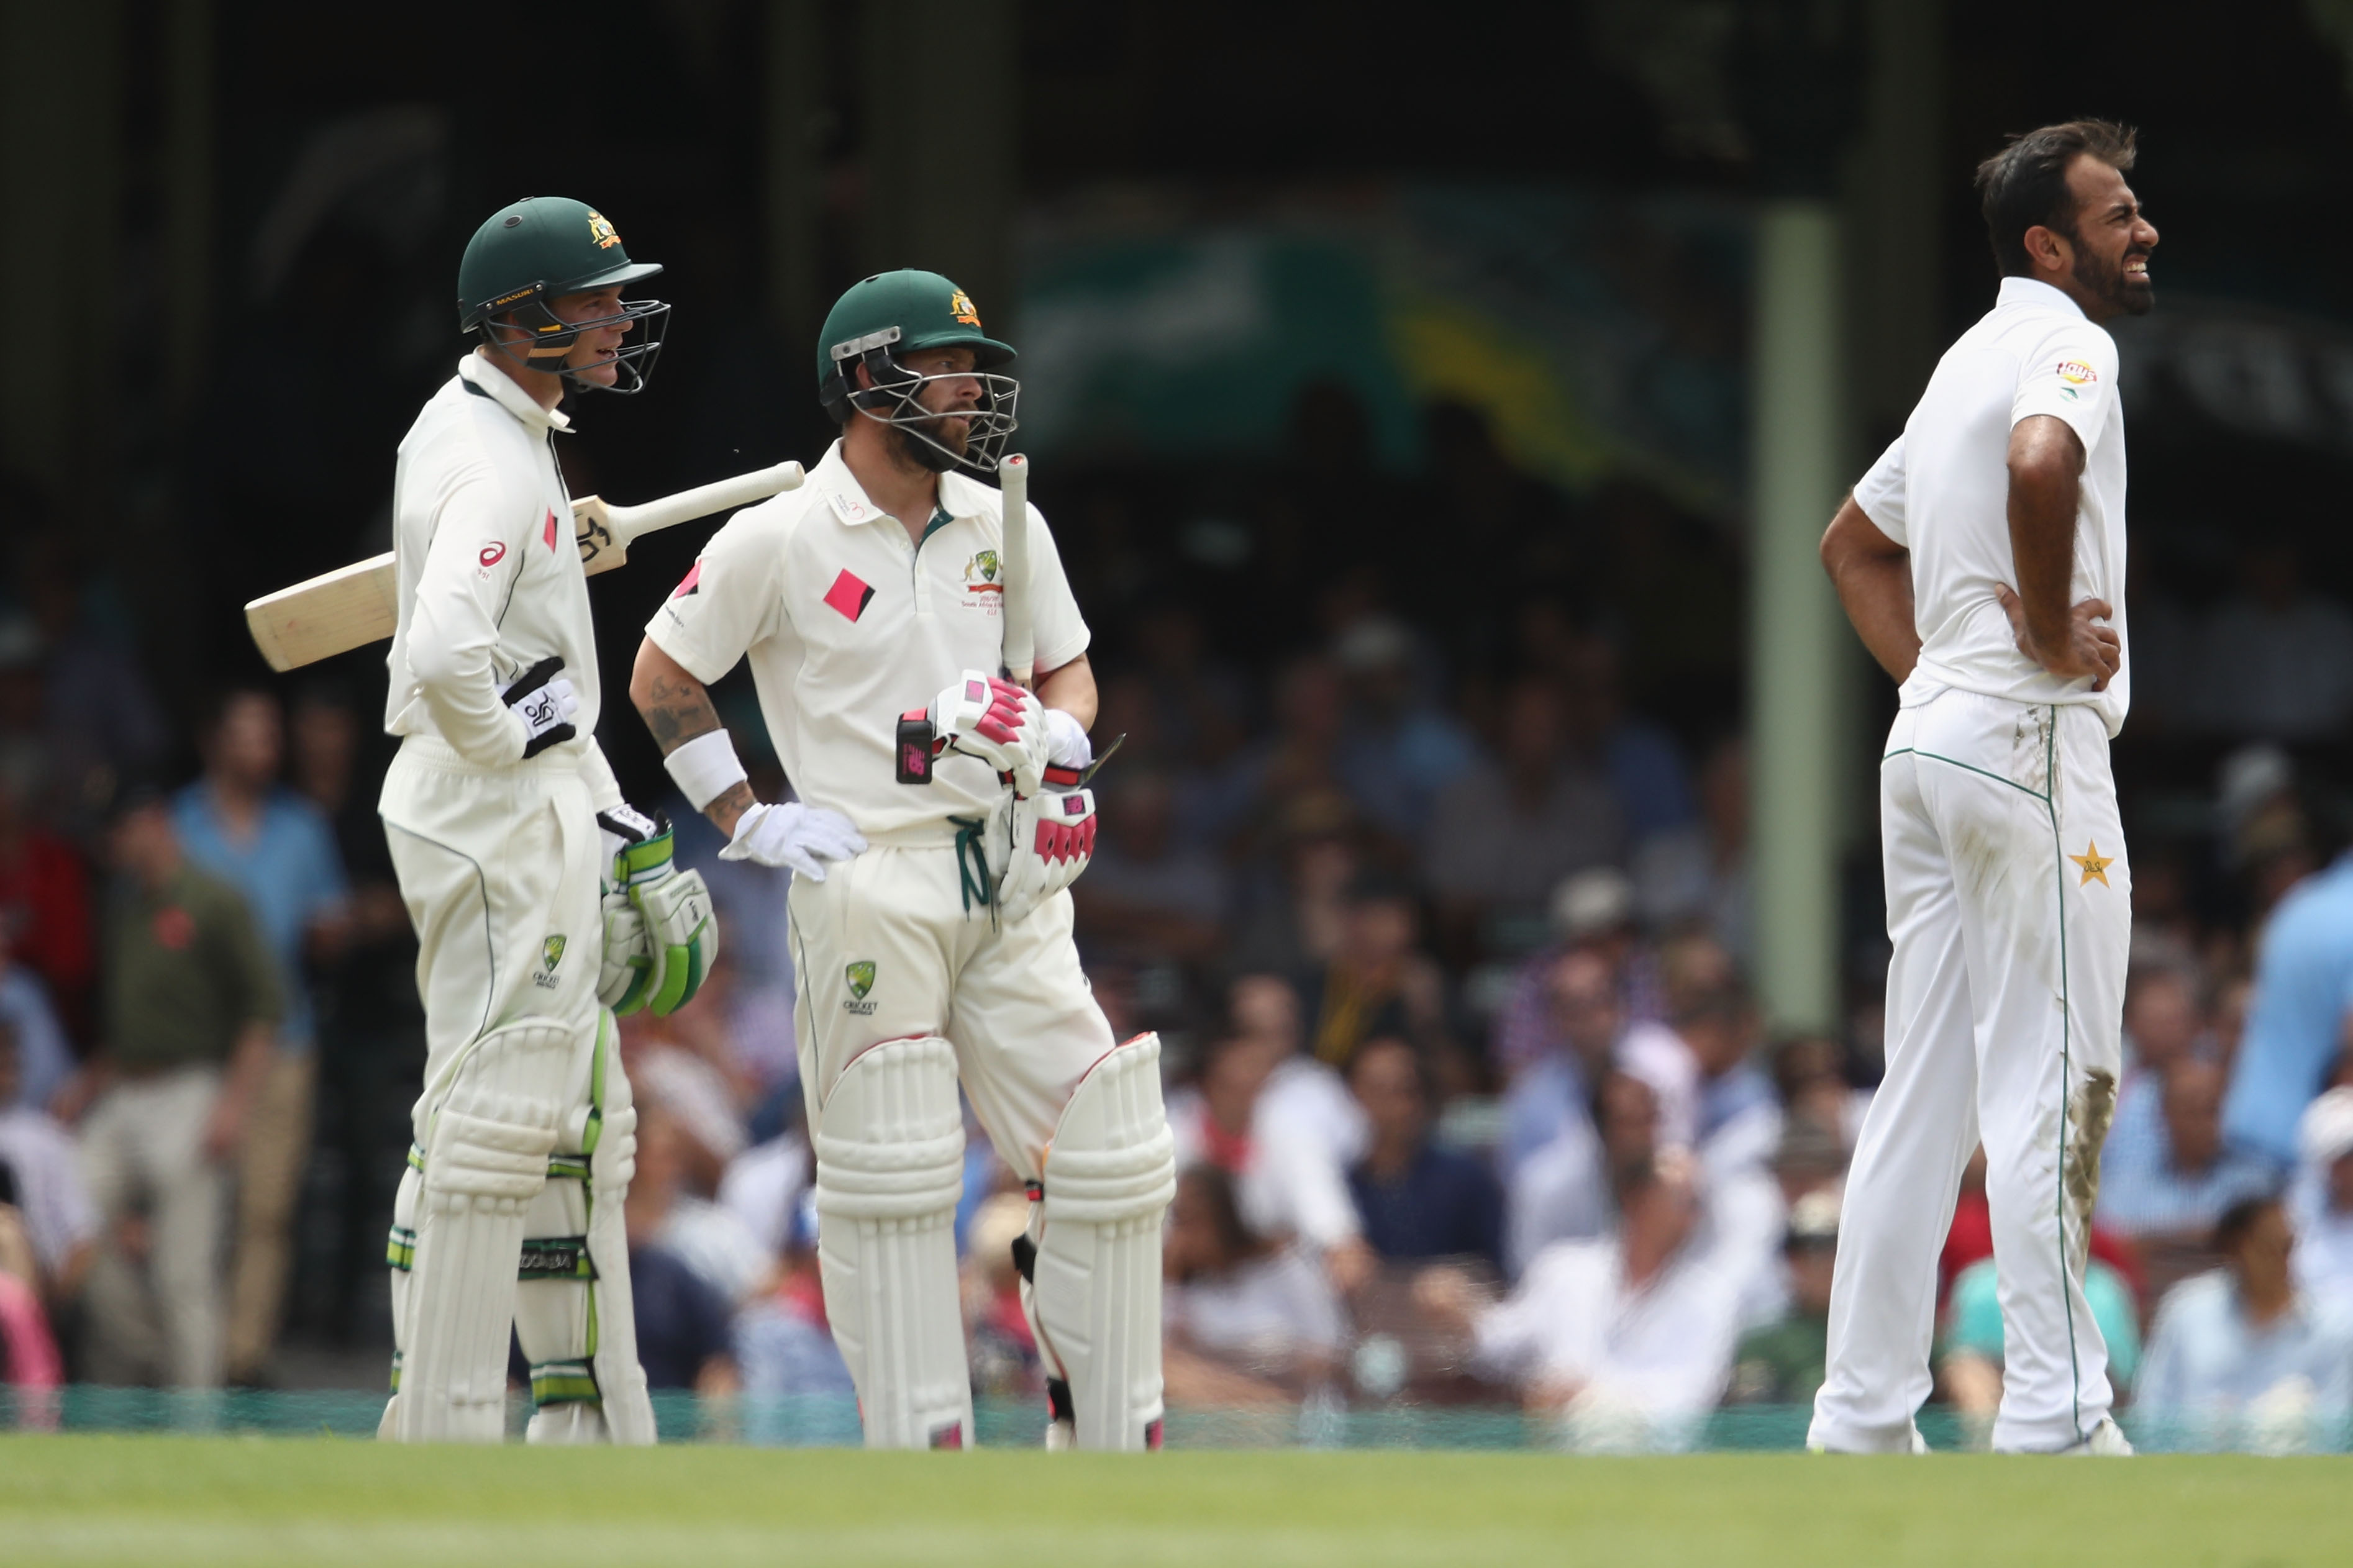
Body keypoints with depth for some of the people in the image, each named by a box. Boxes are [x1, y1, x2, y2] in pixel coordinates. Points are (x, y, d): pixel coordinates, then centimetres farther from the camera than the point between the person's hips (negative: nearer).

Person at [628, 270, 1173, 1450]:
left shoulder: (1005, 529, 11)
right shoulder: (777, 541, -4)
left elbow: (1072, 675, 20)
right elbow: (662, 678, 4)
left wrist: (1052, 739, -3)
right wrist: (747, 821, -2)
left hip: (1007, 886, 5)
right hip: (865, 887, -5)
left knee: (1104, 1152, 0)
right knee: (887, 1177, -4)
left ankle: (1110, 1440, 8)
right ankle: (918, 1451, 2)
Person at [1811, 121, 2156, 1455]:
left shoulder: (1974, 357, 20)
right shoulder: (2064, 342, -10)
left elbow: (1855, 541, 29)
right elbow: (2041, 460, -33)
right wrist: (2052, 635, -21)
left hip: (1929, 746, 9)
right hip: (2031, 745, -9)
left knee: (1923, 1097, 9)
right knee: (2048, 1091, -7)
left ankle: (1864, 1419, 8)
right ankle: (2055, 1420, -8)